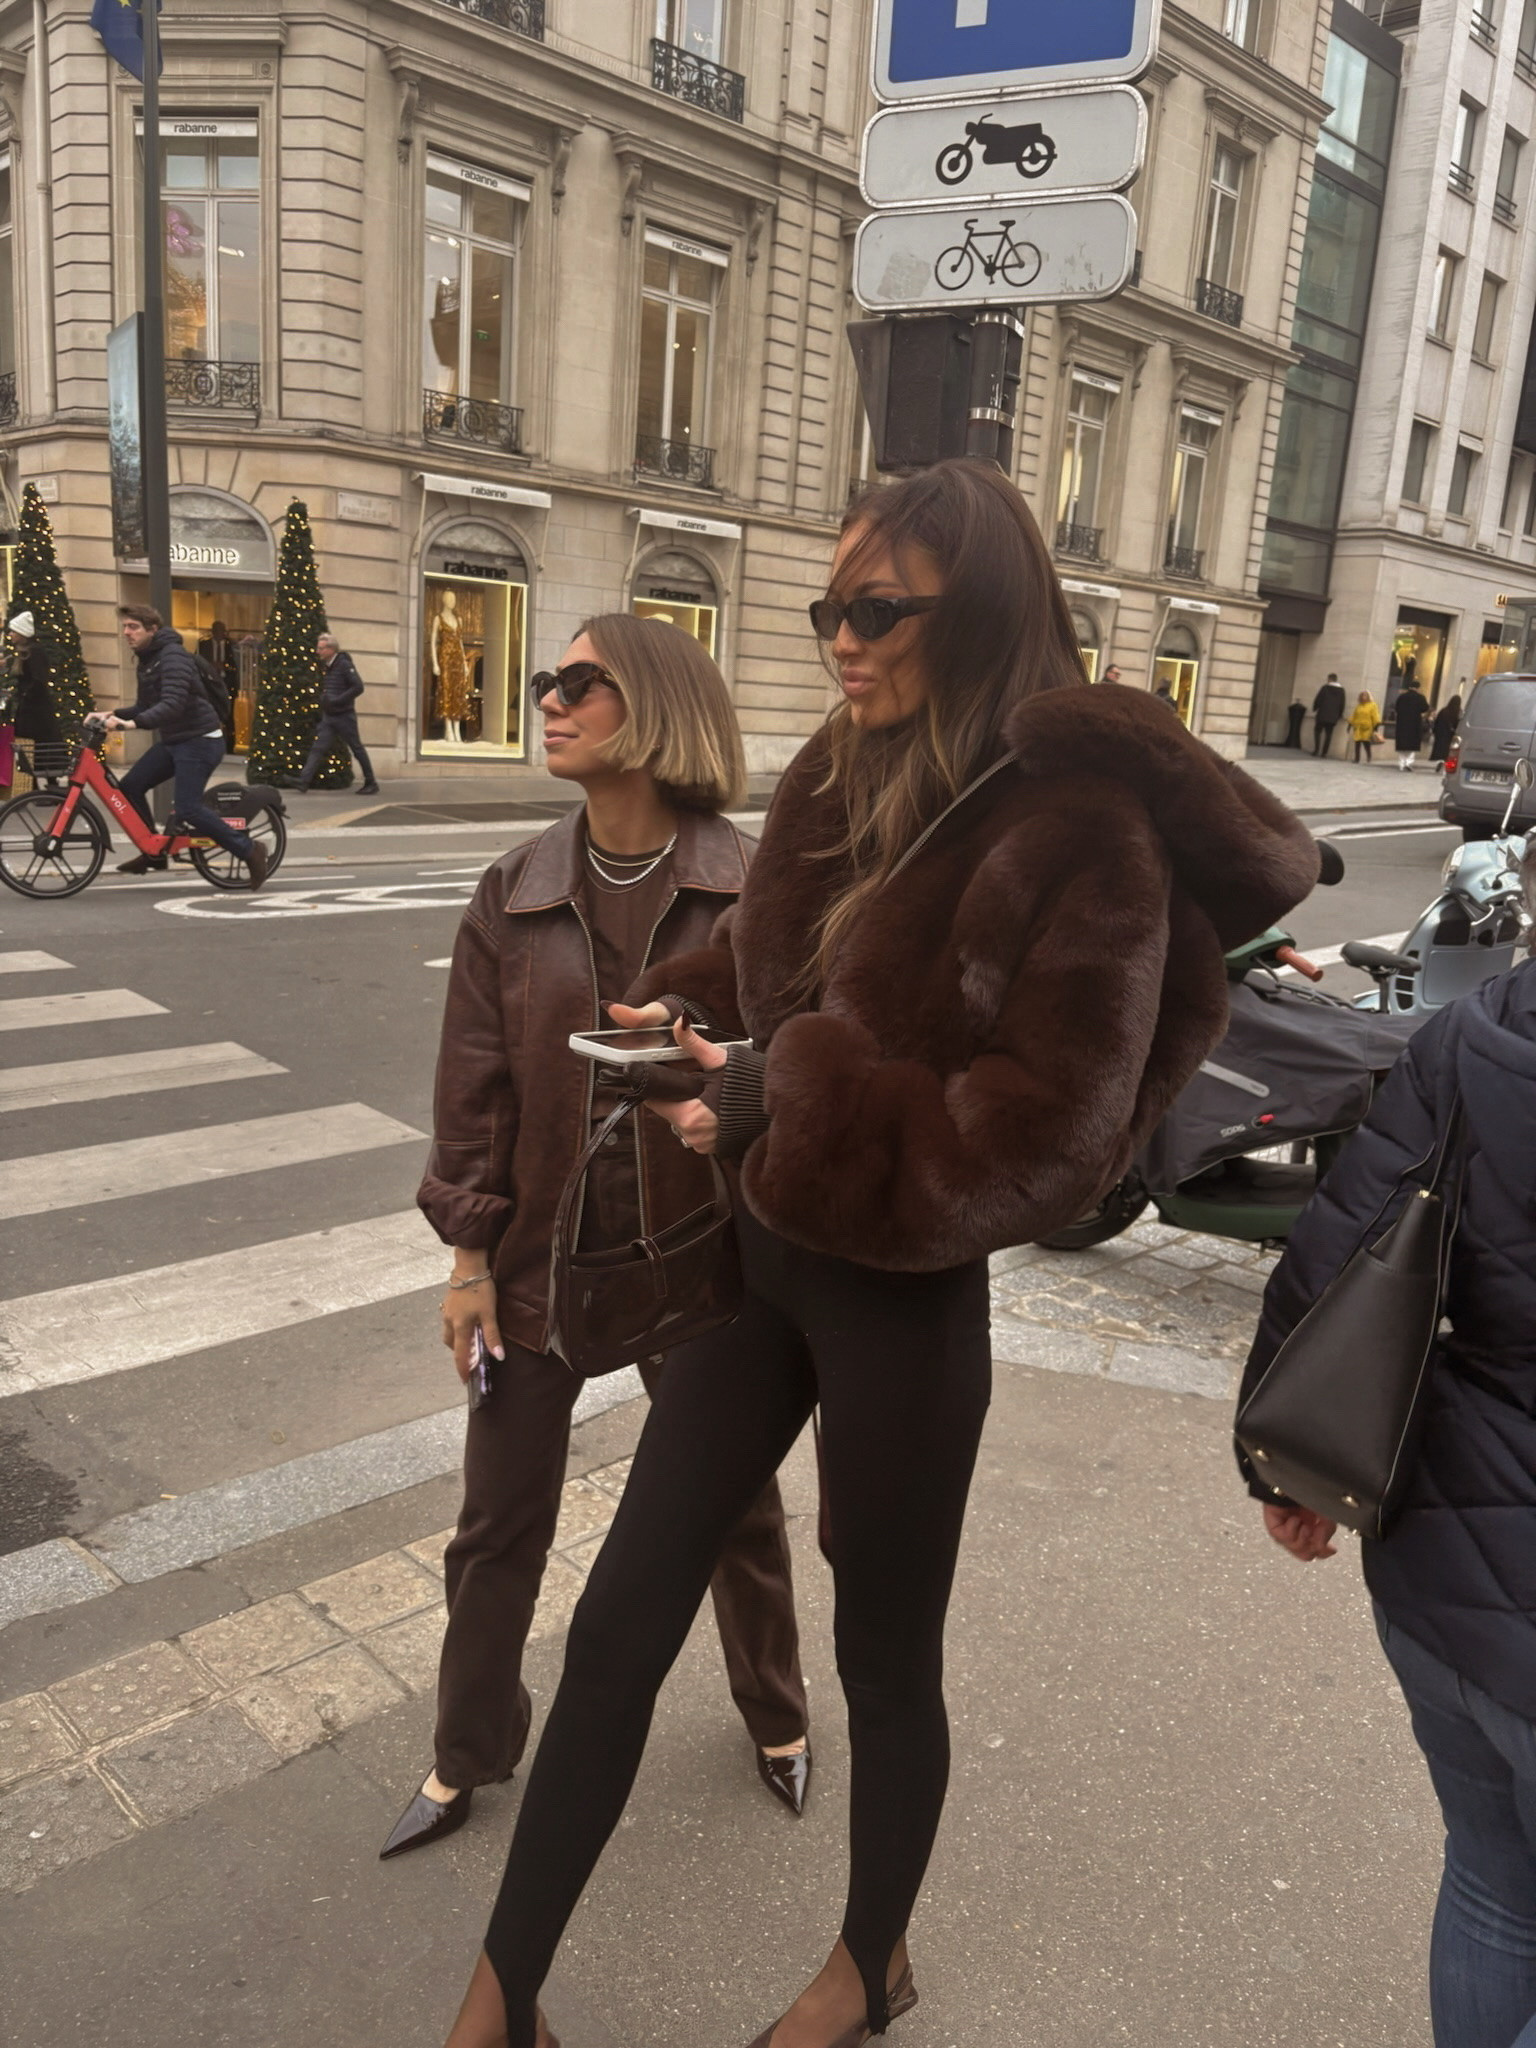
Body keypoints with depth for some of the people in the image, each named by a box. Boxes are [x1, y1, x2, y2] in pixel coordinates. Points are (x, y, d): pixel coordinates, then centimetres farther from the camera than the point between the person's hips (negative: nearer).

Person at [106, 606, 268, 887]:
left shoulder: (173, 656, -17)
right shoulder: (147, 660, 14)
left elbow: (172, 705, -29)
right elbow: (145, 706, 18)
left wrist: (133, 723, -39)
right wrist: (114, 714, 1)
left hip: (199, 740, -9)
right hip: (173, 740, 9)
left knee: (187, 808, -16)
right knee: (130, 787, 2)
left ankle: (249, 850, -6)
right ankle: (153, 852, 15)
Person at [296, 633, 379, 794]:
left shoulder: (344, 665, -11)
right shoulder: (324, 667, 12)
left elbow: (358, 687, -19)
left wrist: (337, 700, -21)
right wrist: (323, 700, 9)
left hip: (344, 716, -7)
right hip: (328, 717, 7)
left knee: (357, 749, 2)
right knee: (317, 749, -3)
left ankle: (371, 784, 12)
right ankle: (303, 782, -11)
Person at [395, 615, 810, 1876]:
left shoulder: (747, 899, -11)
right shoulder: (514, 899, -4)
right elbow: (476, 1088, -1)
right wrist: (470, 1256, -1)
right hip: (541, 1259, 2)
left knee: (738, 1511, 18)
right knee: (500, 1525, 16)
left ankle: (776, 1718, 47)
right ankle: (468, 1757, 41)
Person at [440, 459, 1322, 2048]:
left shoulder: (1080, 832, -20)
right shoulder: (840, 782, 1)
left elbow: (1048, 1135, -23)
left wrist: (780, 1098, -24)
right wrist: (682, 1015, -4)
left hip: (908, 1302, -6)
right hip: (763, 1261, 7)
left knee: (885, 1660, 17)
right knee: (617, 1628, 12)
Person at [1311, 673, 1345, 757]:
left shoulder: (1325, 687, -6)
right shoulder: (1341, 690, 6)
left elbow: (1317, 699, -6)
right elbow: (1342, 704, 9)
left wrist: (1314, 709, 10)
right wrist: (1339, 715, 20)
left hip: (1322, 715, -3)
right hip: (1333, 717, 3)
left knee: (1317, 731, 8)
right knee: (1328, 734, 7)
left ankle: (1317, 749, -7)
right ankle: (1324, 753, 3)